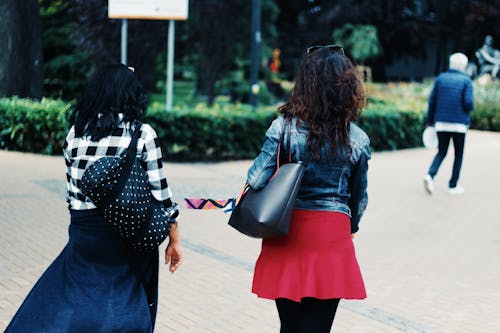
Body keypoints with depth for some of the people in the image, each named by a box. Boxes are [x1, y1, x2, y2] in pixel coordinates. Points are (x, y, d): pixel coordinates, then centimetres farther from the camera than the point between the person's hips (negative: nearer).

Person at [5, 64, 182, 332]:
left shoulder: (76, 132, 4)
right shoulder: (143, 133, -5)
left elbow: (71, 189, 10)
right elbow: (158, 190, -5)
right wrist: (174, 239, 2)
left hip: (83, 233, 3)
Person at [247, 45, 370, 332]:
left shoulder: (284, 126, -8)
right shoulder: (358, 139, -2)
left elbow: (256, 179, -10)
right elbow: (359, 196, 10)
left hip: (287, 232, 0)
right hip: (332, 235, 0)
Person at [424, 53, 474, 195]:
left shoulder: (440, 78, 5)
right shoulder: (466, 80, -5)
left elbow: (432, 101, 3)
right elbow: (469, 103, -13)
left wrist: (430, 121, 10)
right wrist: (467, 111, 10)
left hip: (441, 123, 3)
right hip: (459, 124, -3)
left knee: (441, 152, 12)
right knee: (458, 155, 11)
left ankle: (430, 175, -13)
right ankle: (453, 186, 12)